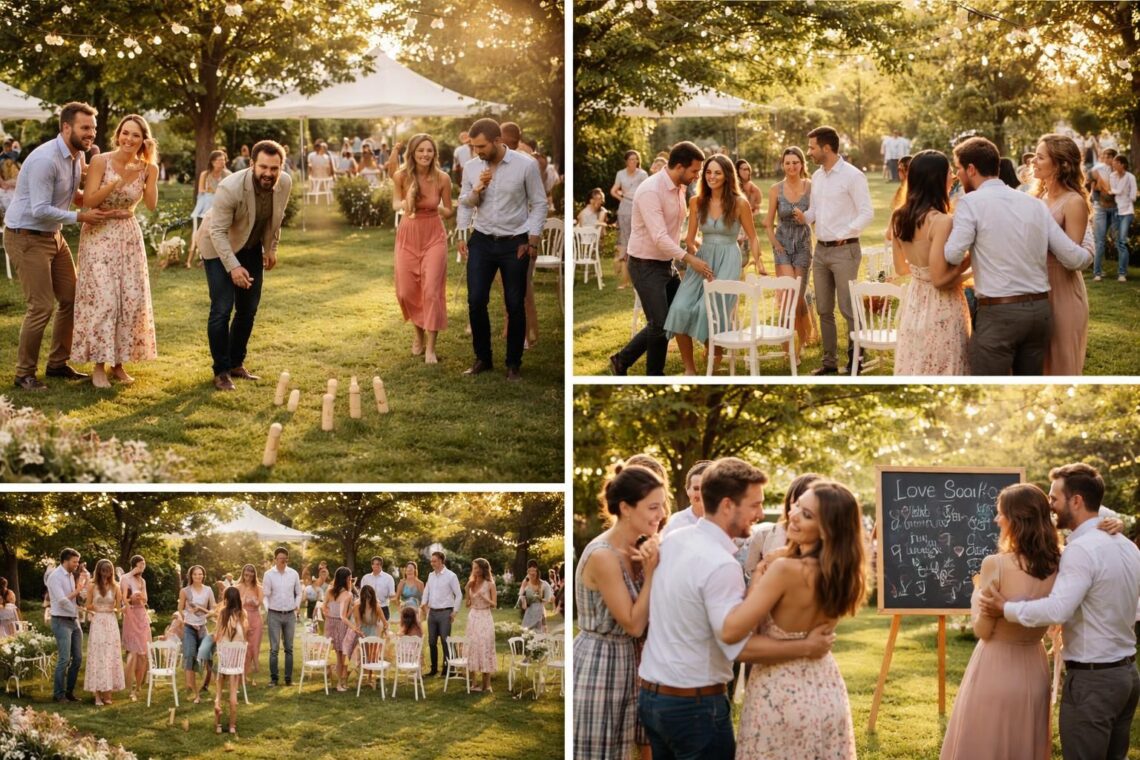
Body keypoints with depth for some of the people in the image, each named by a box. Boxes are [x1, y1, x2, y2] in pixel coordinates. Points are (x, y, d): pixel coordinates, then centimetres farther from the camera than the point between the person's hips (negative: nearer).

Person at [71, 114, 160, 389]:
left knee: (132, 298, 1)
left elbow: (151, 205, -10)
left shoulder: (146, 168, -2)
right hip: (99, 235, -4)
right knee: (101, 298, -8)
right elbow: (88, 201, -17)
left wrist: (150, 173, -17)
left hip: (129, 235, 4)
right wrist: (118, 181, -25)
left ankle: (118, 362, 13)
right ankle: (98, 366, -2)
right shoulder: (101, 161, -12)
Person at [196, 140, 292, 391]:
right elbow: (218, 231, -30)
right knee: (222, 309, -11)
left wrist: (271, 248, 10)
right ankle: (221, 371, -2)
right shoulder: (230, 188, -34)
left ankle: (236, 364, 24)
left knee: (248, 309, 9)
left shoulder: (285, 183, -17)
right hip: (219, 247, -6)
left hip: (251, 248, 6)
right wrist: (233, 266, -37)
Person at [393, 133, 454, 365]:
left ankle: (430, 348, -2)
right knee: (406, 292, 8)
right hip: (408, 236, 2)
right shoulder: (402, 176, -9)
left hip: (434, 237, -2)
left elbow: (449, 212, 3)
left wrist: (439, 208, -16)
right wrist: (404, 204, -9)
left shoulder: (442, 178, -11)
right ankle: (419, 332, 36)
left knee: (431, 291, -8)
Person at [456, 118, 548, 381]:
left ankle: (514, 364, 14)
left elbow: (539, 203, -4)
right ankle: (482, 358, 14)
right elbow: (464, 203, 11)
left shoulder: (526, 165, -10)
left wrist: (533, 240, -8)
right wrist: (476, 189, -11)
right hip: (482, 241, 3)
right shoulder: (471, 167, 0)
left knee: (515, 305, 2)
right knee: (476, 301, -3)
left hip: (515, 243, -3)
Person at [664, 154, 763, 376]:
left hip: (728, 261, -3)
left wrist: (759, 263, -5)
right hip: (702, 259, 3)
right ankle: (689, 368, 0)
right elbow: (690, 240, 7)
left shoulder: (739, 203, -4)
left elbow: (752, 237, 4)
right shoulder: (697, 202, 4)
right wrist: (698, 260, -7)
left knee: (709, 309, -21)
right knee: (680, 308, -16)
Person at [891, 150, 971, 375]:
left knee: (914, 373, 15)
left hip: (913, 303, 8)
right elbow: (940, 279, -22)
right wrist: (968, 259, -10)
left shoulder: (899, 218, 3)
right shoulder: (942, 221, -21)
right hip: (941, 309, -8)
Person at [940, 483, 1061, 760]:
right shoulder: (1058, 565, -8)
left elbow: (983, 630, -14)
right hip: (1034, 671, 5)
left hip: (996, 670, -5)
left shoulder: (996, 565, -19)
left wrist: (977, 597, 5)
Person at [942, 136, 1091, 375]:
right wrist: (1089, 255, 30)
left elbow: (952, 256, -16)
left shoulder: (972, 202, -5)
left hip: (998, 313, -6)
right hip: (1040, 310, 6)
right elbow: (1073, 258, 7)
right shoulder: (1035, 203, 11)